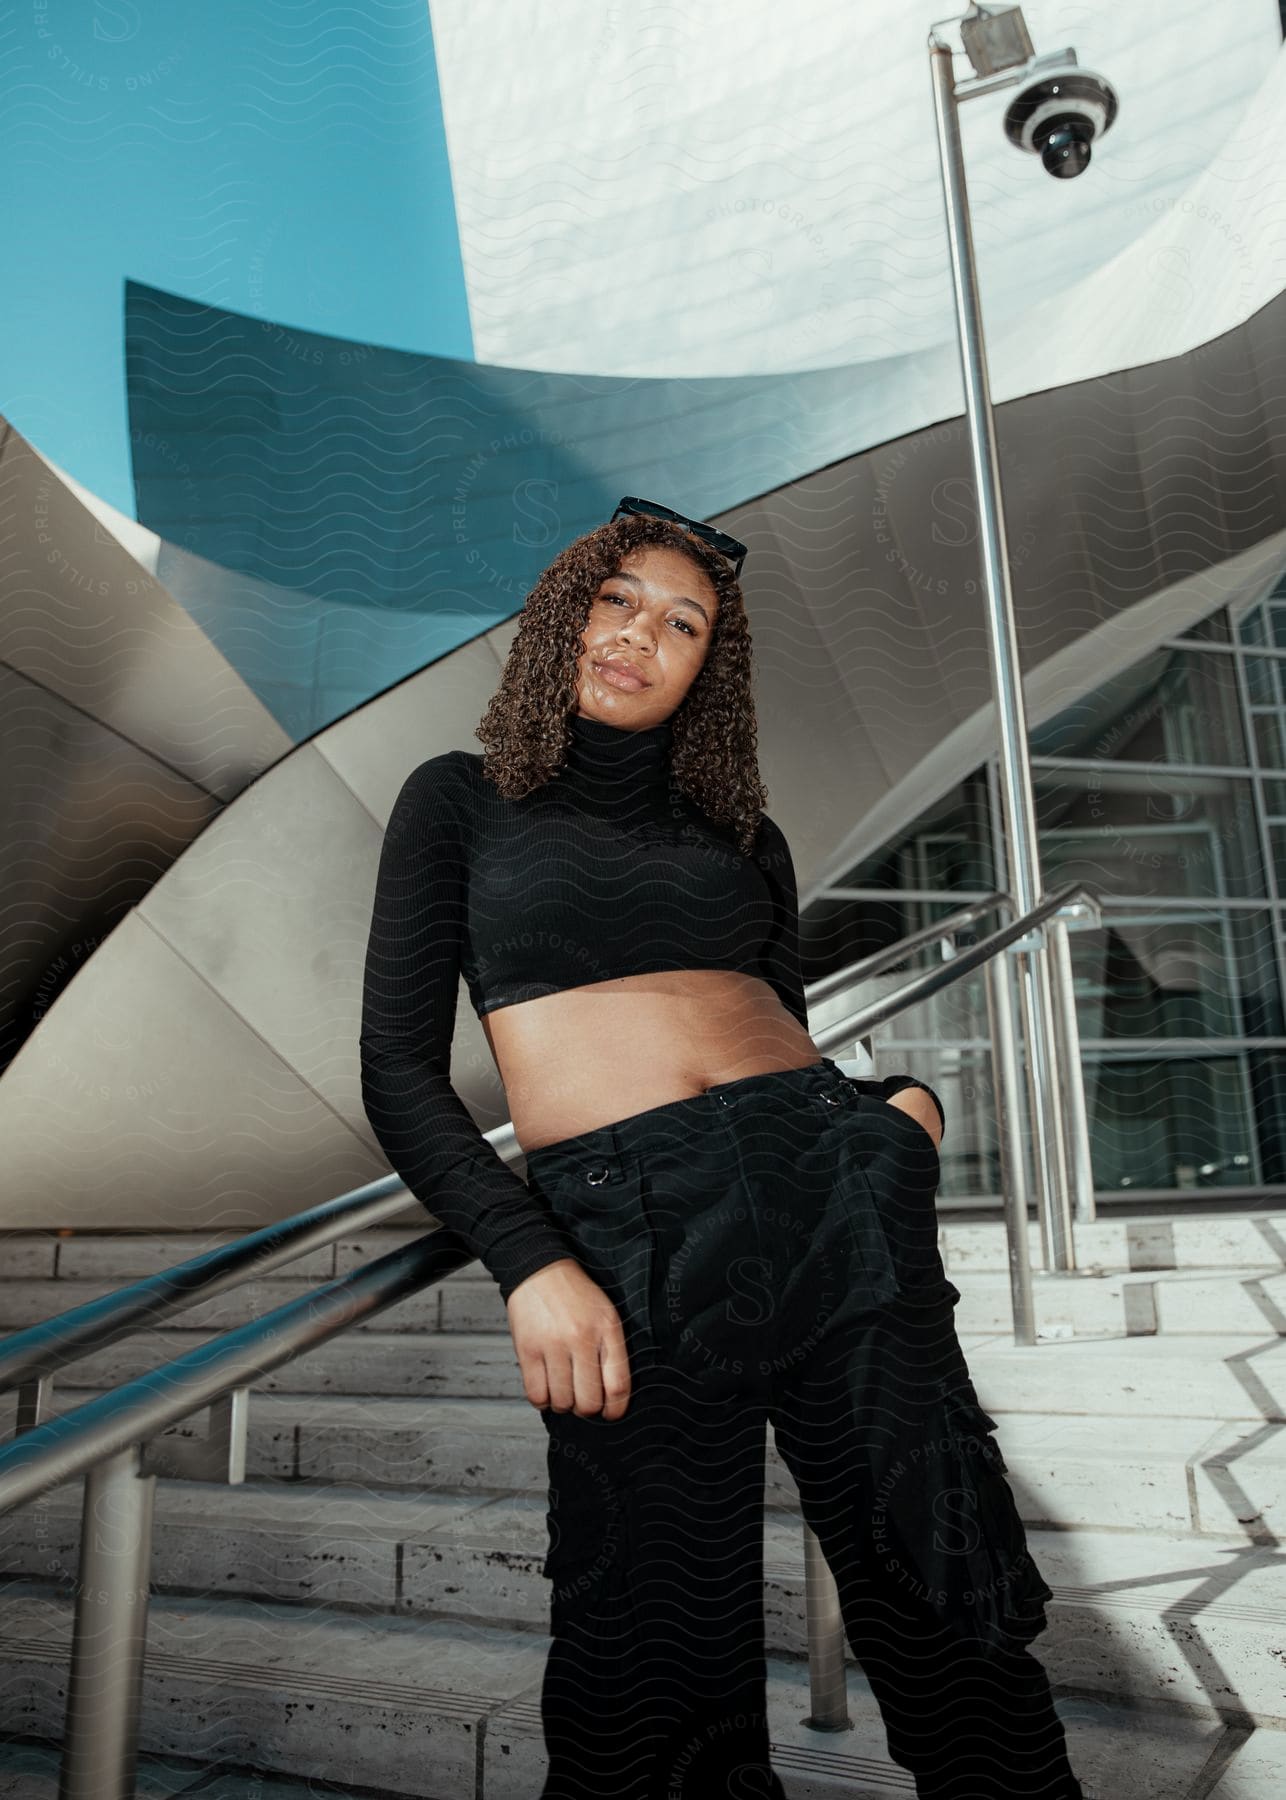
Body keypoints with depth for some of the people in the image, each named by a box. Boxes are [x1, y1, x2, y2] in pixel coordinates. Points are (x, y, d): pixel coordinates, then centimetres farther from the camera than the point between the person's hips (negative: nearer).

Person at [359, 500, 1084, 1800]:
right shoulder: (462, 800, 10)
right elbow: (400, 1073, 1)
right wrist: (528, 1266, -12)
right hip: (623, 1238, -2)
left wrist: (901, 1111, 0)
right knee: (657, 1684, 2)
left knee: (945, 1610, 4)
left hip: (827, 1184, 3)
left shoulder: (741, 837, 19)